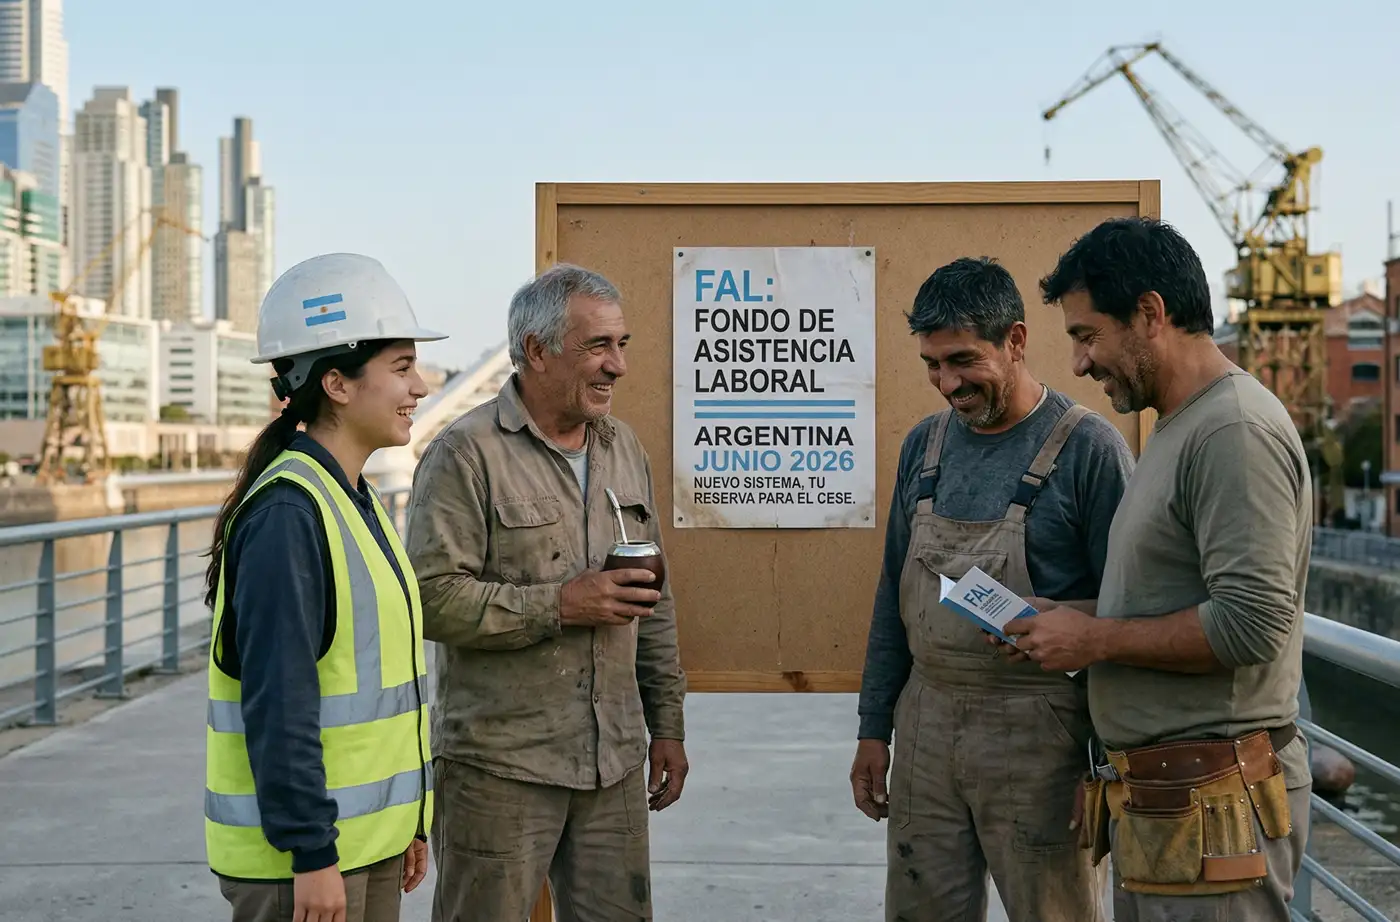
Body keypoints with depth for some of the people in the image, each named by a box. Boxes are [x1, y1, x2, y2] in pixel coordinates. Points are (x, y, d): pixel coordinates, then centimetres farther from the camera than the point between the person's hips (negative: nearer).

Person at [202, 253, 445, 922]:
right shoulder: (286, 514, -18)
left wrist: (407, 824, 18)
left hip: (368, 841, 9)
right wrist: (311, 853, -20)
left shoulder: (353, 500, 11)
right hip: (298, 853, -9)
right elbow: (278, 703, -21)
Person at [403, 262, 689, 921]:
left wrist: (668, 724, 15)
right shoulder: (468, 453, -9)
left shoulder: (624, 447, 12)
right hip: (500, 767, -6)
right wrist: (558, 605, -19)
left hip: (615, 762, 6)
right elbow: (431, 598, -17)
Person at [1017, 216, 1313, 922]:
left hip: (1208, 809, -9)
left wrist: (1094, 639, -13)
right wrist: (1072, 635, 7)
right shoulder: (1178, 428, 16)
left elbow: (1251, 622, -23)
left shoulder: (1236, 430, -15)